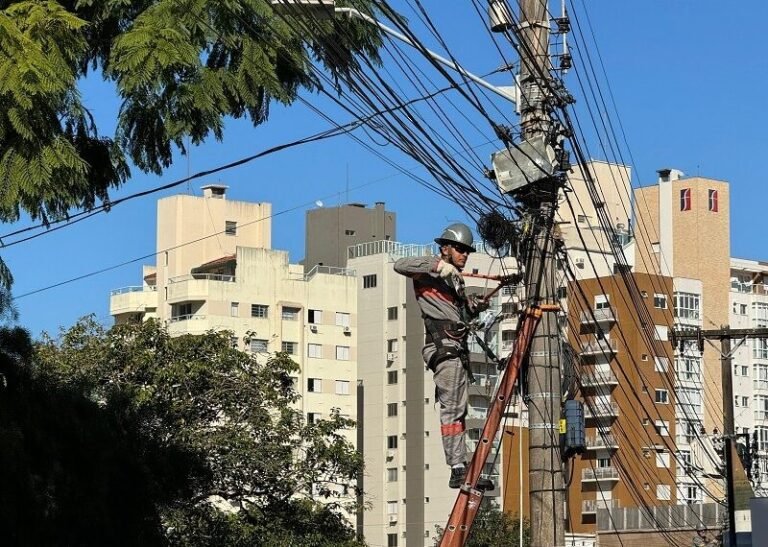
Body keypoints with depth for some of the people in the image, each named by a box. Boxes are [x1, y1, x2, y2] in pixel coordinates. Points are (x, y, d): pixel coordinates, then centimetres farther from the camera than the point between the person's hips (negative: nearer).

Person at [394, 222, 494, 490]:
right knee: (452, 408, -15)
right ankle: (458, 469, -20)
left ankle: (460, 468, 8)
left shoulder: (455, 280, 27)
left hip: (458, 348, 9)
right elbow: (400, 265, -17)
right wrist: (437, 265, -22)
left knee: (458, 409, 7)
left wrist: (474, 308, 11)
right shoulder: (429, 274, 1)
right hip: (443, 345, -9)